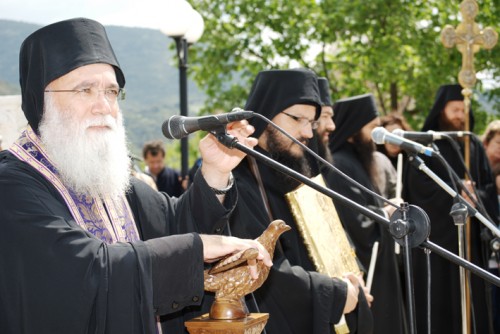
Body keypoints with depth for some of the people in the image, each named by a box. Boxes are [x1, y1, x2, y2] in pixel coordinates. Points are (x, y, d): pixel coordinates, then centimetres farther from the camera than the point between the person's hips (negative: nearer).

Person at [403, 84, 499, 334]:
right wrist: (457, 194, -15)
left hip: (470, 238, 4)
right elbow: (420, 187, -9)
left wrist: (475, 198, -10)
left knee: (473, 303, 3)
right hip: (436, 235, -4)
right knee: (436, 304, -4)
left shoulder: (474, 146, 14)